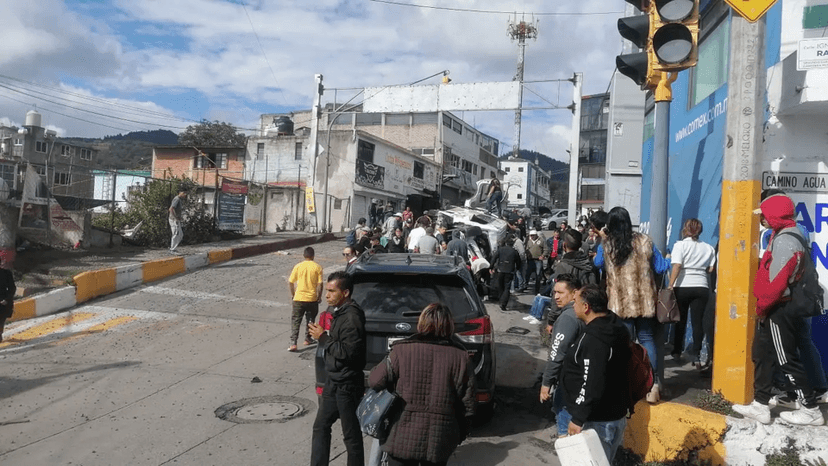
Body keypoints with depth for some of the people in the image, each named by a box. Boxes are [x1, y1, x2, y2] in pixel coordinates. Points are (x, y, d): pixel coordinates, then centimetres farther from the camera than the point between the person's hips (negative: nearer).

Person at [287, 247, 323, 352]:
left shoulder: (298, 266, -2)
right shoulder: (317, 267, -5)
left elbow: (291, 282, 1)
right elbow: (320, 284, -8)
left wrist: (293, 294, 16)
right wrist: (319, 296, 6)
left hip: (299, 298, 0)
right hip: (312, 298, 0)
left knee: (295, 321, 3)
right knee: (310, 319, 21)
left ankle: (293, 343, -6)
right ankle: (307, 339, 30)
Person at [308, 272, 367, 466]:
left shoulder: (352, 317, -22)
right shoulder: (337, 311, 8)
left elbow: (348, 352, -27)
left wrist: (323, 338, -20)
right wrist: (324, 336, 5)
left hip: (347, 385, -10)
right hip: (334, 382, 10)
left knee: (351, 435, 4)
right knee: (320, 427, 18)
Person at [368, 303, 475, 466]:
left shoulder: (402, 350, -9)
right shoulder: (459, 356, -3)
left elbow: (375, 381, -3)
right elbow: (467, 403, 1)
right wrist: (461, 433, 14)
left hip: (404, 436, -2)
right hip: (440, 439, 2)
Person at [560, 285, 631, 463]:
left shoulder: (593, 340, -26)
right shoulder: (614, 326, 6)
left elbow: (592, 386, -29)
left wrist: (578, 419, -22)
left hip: (596, 422, -10)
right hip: (614, 414, 10)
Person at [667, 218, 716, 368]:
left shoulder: (680, 245, -3)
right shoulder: (708, 248, 8)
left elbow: (677, 266, -13)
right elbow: (710, 269, 4)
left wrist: (670, 285, -15)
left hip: (682, 287, -2)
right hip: (701, 287, 2)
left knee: (680, 320, 10)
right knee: (698, 321, 2)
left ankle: (677, 352, 20)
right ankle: (695, 354, -4)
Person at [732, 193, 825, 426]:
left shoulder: (784, 240, -18)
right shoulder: (785, 236, 15)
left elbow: (778, 280, -24)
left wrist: (762, 305, -14)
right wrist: (763, 304, 16)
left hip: (779, 310, -10)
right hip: (776, 309, 10)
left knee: (787, 359, -1)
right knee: (761, 354, 13)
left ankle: (811, 410, 10)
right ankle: (760, 405, 18)